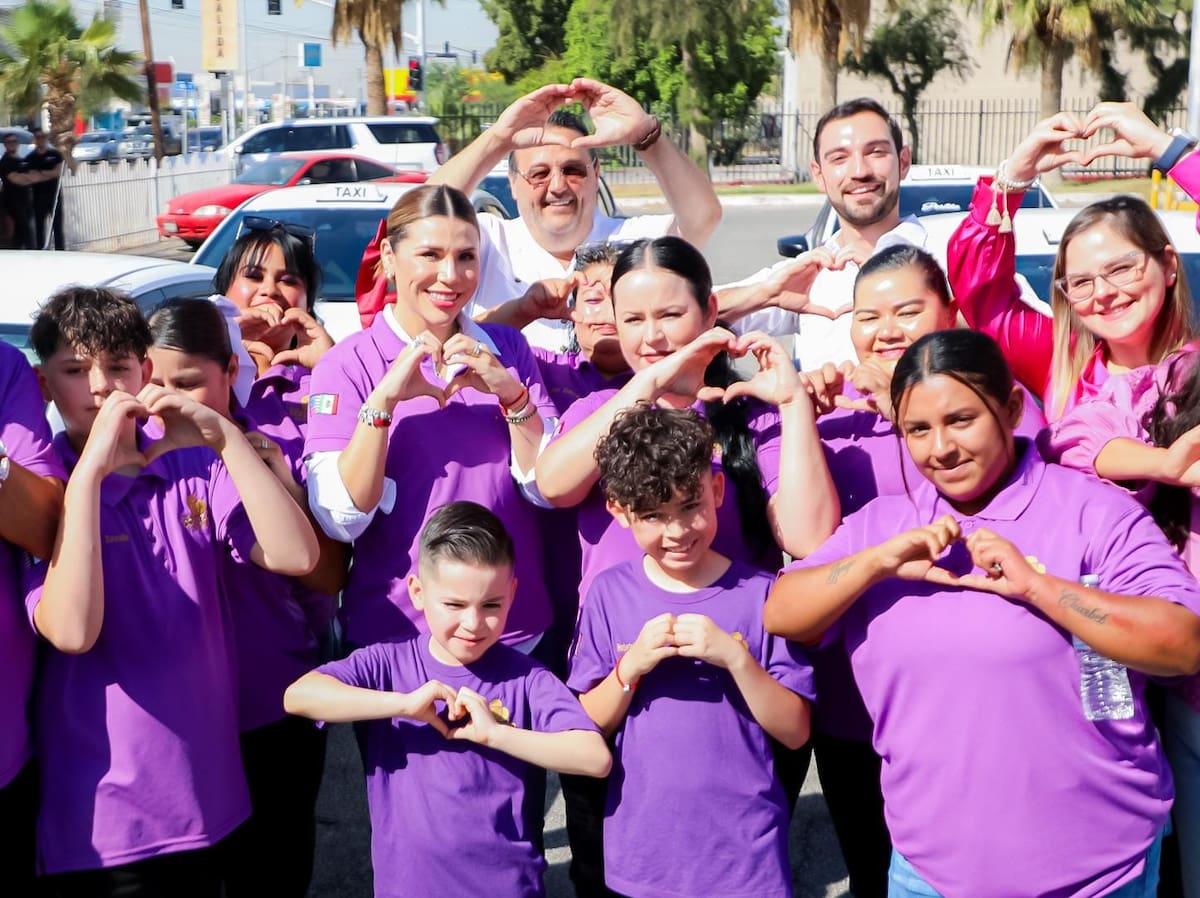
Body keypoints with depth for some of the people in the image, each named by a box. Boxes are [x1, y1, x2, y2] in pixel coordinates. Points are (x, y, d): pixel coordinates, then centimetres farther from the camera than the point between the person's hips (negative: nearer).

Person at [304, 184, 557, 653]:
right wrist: (384, 398, -24)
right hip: (394, 631, -2)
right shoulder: (346, 365, -6)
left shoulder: (506, 349, 2)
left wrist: (511, 391, -18)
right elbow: (340, 521, -15)